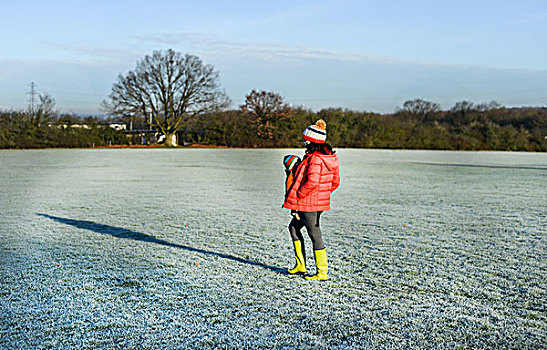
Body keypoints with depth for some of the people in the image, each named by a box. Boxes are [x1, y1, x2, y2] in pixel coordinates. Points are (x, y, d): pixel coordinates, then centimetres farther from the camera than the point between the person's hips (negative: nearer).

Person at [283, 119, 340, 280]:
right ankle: (300, 265, 25)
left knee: (315, 235, 0)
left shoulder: (315, 159, -20)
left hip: (308, 203, -10)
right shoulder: (331, 157, 8)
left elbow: (312, 182, -28)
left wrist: (296, 196, -17)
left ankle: (322, 272, 9)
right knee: (294, 227, 21)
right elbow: (335, 182, 12)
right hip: (321, 202, 10)